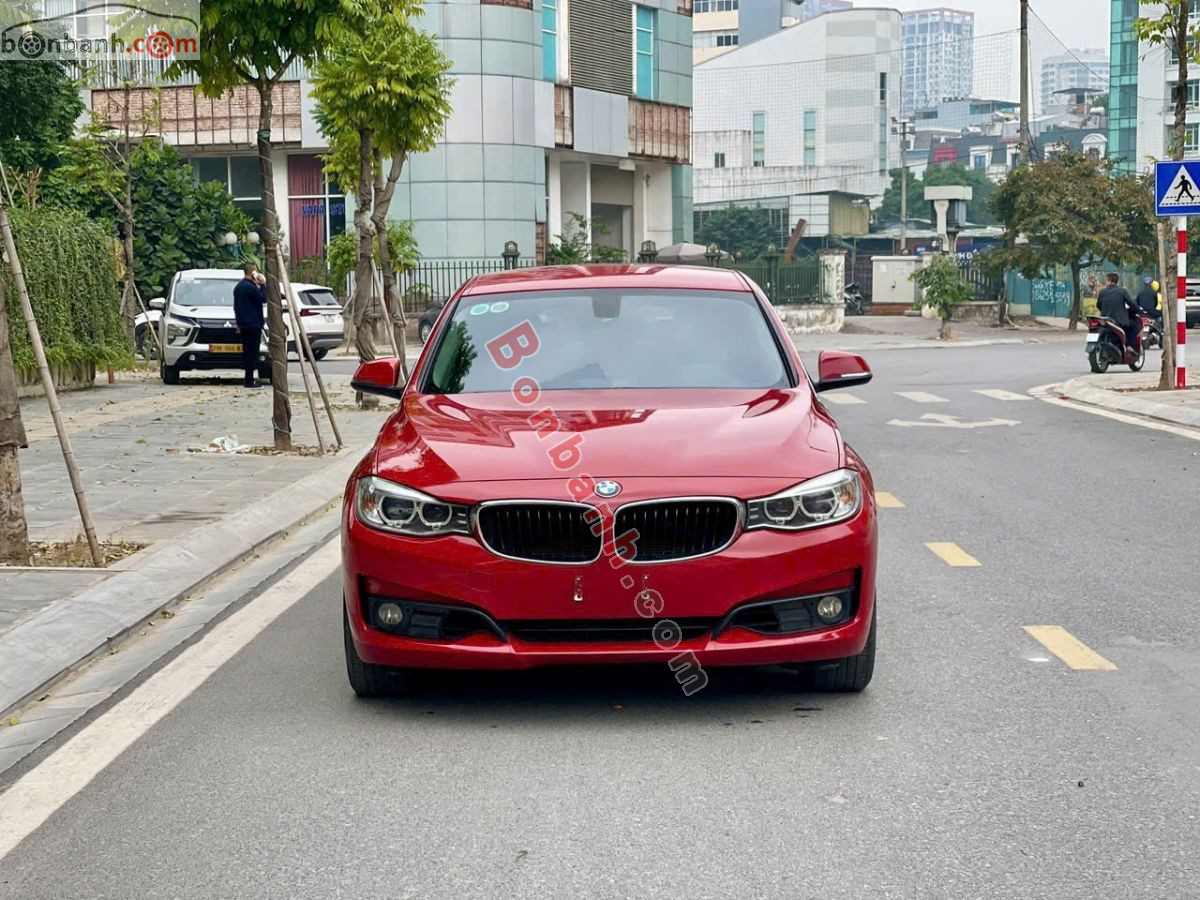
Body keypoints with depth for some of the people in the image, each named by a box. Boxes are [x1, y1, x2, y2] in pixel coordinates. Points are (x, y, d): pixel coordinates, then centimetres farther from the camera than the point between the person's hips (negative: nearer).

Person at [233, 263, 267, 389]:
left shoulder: (239, 286, 15)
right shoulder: (251, 287, -16)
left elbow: (236, 306, 20)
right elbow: (263, 298, -16)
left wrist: (238, 323, 25)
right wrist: (263, 285, -8)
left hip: (243, 324, 10)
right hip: (253, 325, -10)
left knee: (247, 351, 13)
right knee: (252, 352, -8)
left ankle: (248, 379, 17)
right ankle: (249, 380, -9)